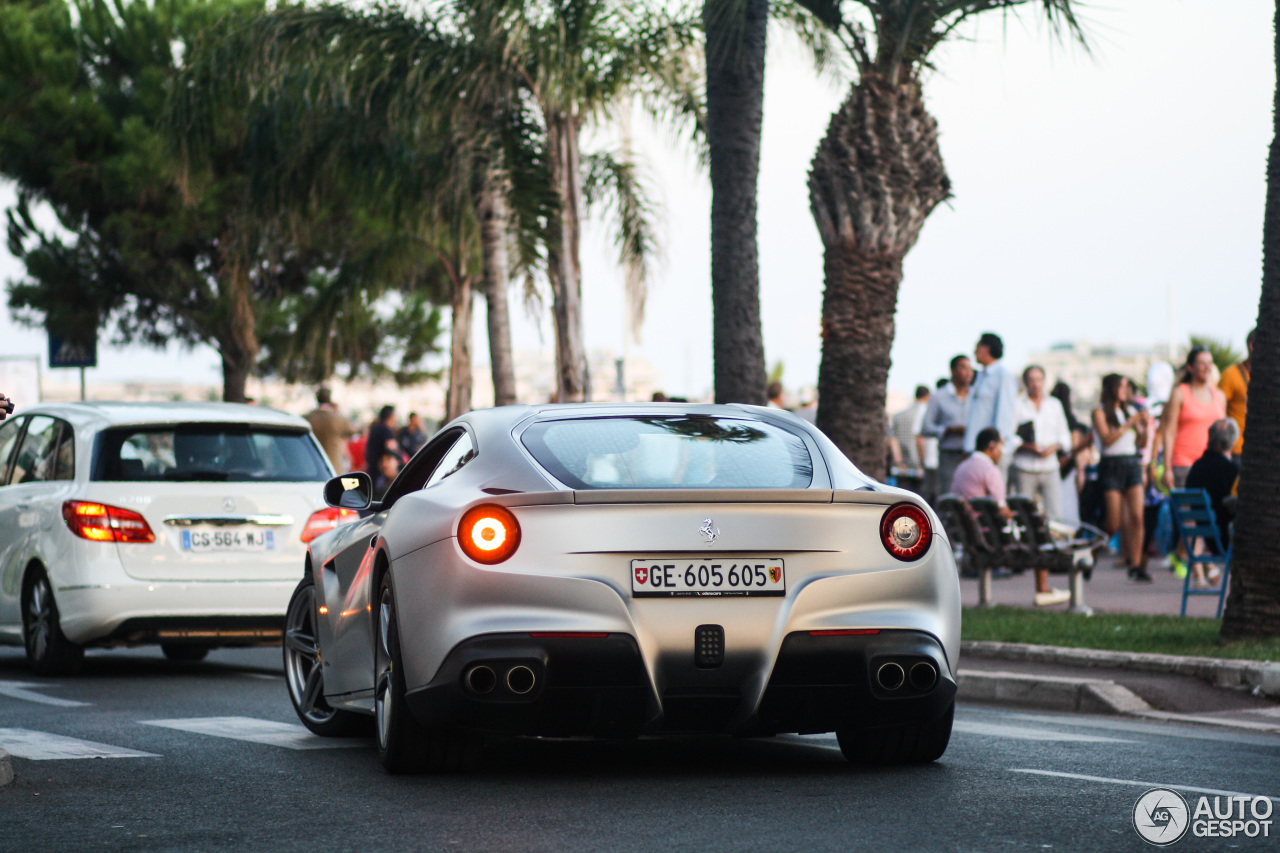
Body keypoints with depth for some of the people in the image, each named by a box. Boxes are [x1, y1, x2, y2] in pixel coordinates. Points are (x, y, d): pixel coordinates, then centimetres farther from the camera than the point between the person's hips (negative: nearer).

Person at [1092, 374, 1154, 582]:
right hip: (1111, 465, -5)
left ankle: (1136, 565, -6)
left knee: (1137, 517, -7)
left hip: (1132, 464, 5)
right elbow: (1107, 438, -13)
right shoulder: (1100, 412, 1)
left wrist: (1145, 426, -4)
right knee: (1113, 524, -5)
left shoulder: (1131, 410, 15)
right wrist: (1131, 422, -12)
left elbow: (1141, 443, 14)